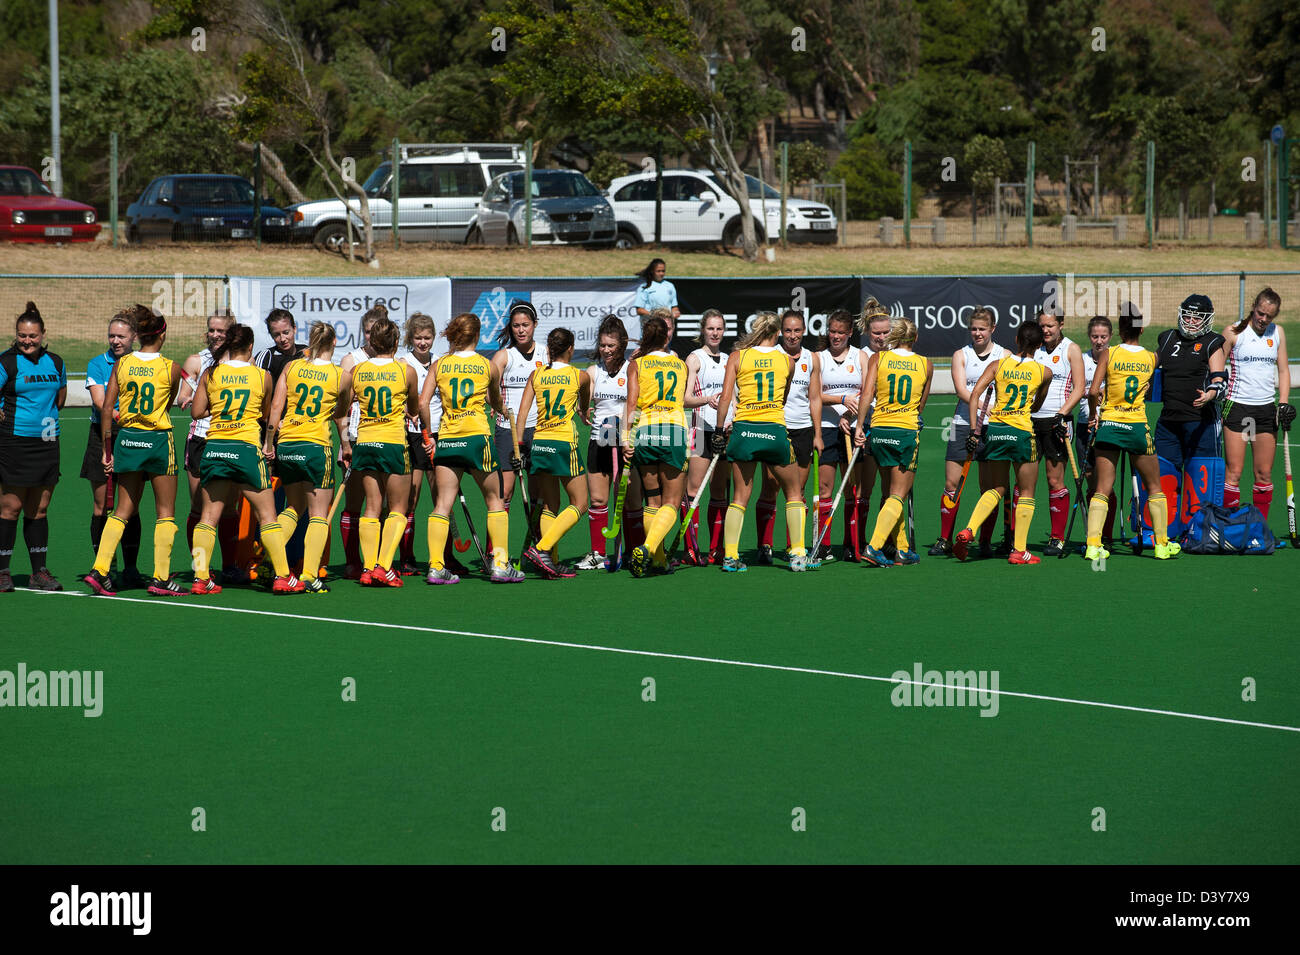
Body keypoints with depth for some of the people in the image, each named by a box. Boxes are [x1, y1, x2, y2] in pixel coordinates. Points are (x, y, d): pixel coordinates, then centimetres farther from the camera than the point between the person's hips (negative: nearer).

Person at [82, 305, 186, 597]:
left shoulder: (122, 364, 0)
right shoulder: (171, 368, -7)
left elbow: (107, 408, 0)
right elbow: (168, 405, 7)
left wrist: (106, 449, 6)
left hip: (126, 439, 4)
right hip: (159, 440, -3)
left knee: (123, 510, 11)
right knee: (165, 511, 7)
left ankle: (100, 570, 0)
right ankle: (161, 577, 3)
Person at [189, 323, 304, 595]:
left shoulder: (211, 374, 2)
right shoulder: (262, 376, 0)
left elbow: (196, 411, 4)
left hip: (214, 447, 2)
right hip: (247, 448, -2)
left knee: (208, 516, 7)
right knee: (267, 515, 5)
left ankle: (201, 578, 1)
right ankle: (282, 577, 4)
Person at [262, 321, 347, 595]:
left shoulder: (292, 367, 2)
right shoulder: (339, 375, -1)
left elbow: (276, 407, -1)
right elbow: (341, 416, 12)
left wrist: (268, 441, 9)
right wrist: (346, 444, 28)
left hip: (286, 444, 3)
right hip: (318, 446, -3)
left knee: (293, 507, 22)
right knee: (318, 515, 3)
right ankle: (309, 577, -6)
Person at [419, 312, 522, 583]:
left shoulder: (439, 365, 4)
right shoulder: (488, 366, 2)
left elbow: (423, 403, -3)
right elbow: (497, 404, 18)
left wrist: (427, 435, 8)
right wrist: (502, 409, 41)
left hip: (445, 439, 2)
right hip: (477, 438, -2)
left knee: (442, 504, 1)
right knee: (494, 500, 10)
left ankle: (435, 566, -8)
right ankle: (501, 564, 7)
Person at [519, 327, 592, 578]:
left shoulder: (537, 375, 7)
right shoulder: (580, 376, 1)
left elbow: (521, 413, 1)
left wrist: (517, 444, 7)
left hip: (539, 444, 5)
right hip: (564, 444, -5)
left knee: (549, 506, 12)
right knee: (579, 505, 2)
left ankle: (552, 563, 5)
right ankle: (542, 548, -14)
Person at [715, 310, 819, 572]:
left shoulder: (738, 357, 3)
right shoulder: (787, 361, 6)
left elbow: (725, 398, -4)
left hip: (743, 429, 1)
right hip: (775, 430, -1)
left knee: (739, 498, 9)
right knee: (794, 495, 13)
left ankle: (730, 556, 0)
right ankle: (797, 555, 4)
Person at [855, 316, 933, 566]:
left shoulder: (877, 359, 2)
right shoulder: (926, 365, 5)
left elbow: (867, 393, -9)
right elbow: (921, 405, 12)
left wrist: (859, 425, -8)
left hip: (879, 430, 2)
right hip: (908, 431, -2)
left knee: (891, 494, 14)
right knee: (898, 496, 0)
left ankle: (903, 549, 16)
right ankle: (873, 547, -17)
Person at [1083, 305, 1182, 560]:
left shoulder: (1109, 354, -6)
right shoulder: (1152, 358, 1)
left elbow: (1093, 392, -11)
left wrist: (1094, 413, 5)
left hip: (1108, 424, -1)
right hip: (1138, 427, 1)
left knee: (1102, 490, 2)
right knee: (1154, 488, 15)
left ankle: (1093, 546, -9)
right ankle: (1162, 544, 18)